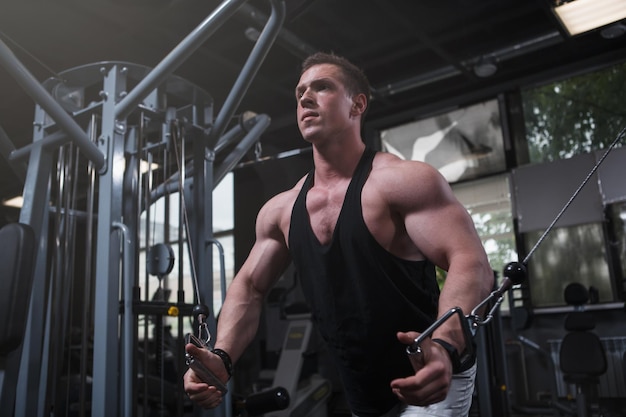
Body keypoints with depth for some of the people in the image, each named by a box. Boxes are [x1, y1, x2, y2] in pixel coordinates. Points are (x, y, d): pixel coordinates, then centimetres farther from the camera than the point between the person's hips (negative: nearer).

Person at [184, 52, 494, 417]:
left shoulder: (402, 180, -16)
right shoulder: (281, 210, 1)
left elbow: (471, 263, -25)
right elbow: (249, 288, 9)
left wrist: (444, 346, -43)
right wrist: (222, 357, -9)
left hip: (431, 383, -5)